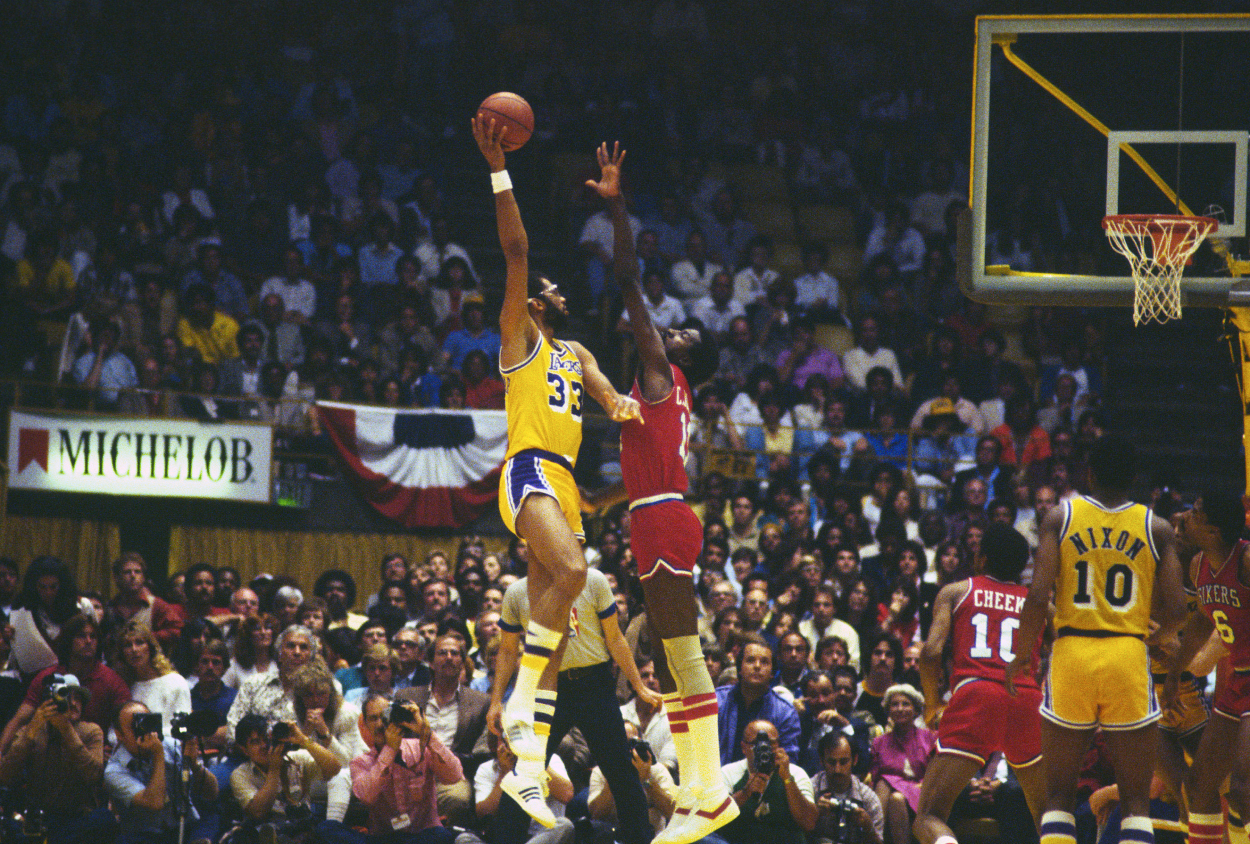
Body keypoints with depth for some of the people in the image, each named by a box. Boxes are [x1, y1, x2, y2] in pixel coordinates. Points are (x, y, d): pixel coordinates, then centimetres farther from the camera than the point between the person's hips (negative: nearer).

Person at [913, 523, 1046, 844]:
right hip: (1027, 699, 3)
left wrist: (932, 701, 19)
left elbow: (931, 652, 3)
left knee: (929, 817, -2)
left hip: (974, 694, -3)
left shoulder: (956, 592, 17)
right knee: (1047, 816, 22)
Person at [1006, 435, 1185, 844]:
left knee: (1059, 794, 11)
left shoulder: (1060, 518, 3)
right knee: (1136, 799, 6)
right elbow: (1175, 610, -1)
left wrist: (1022, 654, 9)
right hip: (1129, 657, 0)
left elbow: (1037, 597, -6)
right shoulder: (1157, 529, 4)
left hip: (1071, 656, 0)